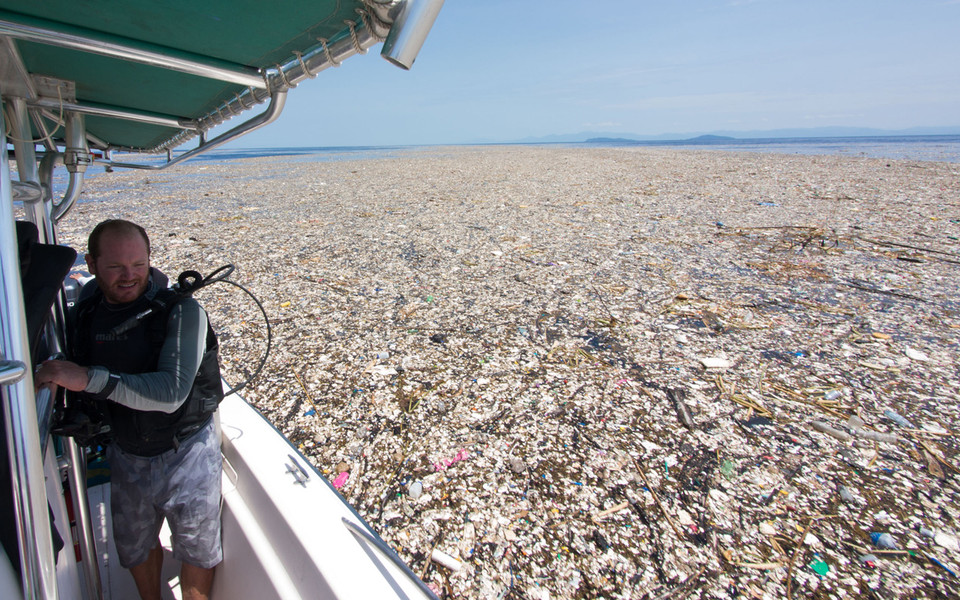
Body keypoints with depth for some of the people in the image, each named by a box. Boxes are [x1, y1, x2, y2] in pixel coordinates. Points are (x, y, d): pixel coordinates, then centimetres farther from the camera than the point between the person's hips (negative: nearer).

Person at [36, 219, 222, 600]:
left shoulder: (181, 311, -22)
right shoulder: (85, 312, -3)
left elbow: (171, 391, -31)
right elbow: (80, 389, 13)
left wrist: (89, 379, -35)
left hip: (185, 454, -5)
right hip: (126, 456, 5)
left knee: (196, 550, 15)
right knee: (135, 547, 27)